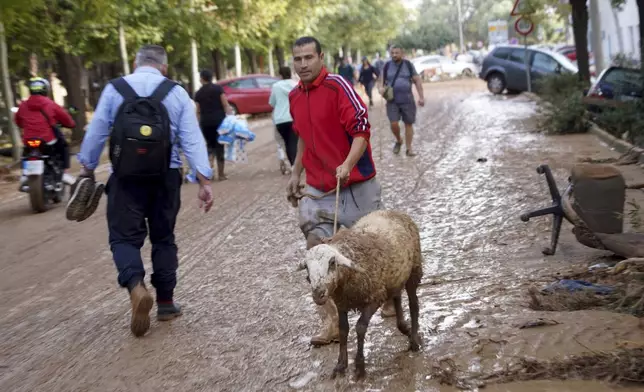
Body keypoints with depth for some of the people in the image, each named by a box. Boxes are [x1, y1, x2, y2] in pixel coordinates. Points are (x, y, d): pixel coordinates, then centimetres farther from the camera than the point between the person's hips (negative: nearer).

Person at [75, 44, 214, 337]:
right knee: (163, 237, 15)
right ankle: (165, 302, 18)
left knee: (124, 236, 4)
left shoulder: (114, 89, 0)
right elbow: (192, 138, -5)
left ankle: (136, 287, -23)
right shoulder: (177, 93, 1)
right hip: (165, 177, 2)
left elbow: (96, 132, 3)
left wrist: (87, 171, 14)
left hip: (126, 177, -1)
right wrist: (204, 180, -5)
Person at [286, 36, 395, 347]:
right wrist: (296, 173, 21)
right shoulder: (294, 97, 9)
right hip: (318, 188, 6)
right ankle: (330, 321, 3)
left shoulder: (337, 86, -13)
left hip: (355, 184, -6)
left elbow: (362, 129, -19)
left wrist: (348, 164, -32)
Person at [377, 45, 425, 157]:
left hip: (407, 100, 0)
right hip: (392, 100, 0)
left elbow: (417, 81, 1)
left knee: (408, 124, 3)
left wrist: (421, 97, -7)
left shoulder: (408, 65, 1)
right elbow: (380, 81, 3)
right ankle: (399, 141, 17)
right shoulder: (387, 66, 3)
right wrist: (380, 88, -20)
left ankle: (409, 148, 13)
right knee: (394, 124, -12)